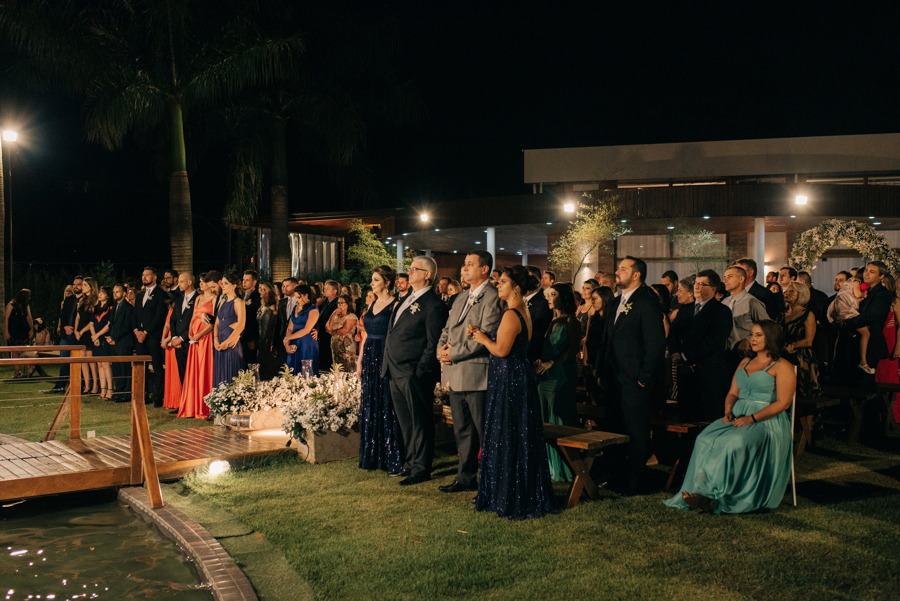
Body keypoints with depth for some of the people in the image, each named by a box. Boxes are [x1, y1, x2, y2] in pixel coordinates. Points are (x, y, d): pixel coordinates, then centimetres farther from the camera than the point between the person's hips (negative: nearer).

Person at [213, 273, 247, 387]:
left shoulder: (238, 302, -6)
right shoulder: (222, 302, 16)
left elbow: (241, 326, -15)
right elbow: (217, 323, 16)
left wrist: (226, 342, -17)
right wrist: (215, 339, -2)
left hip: (232, 344, -7)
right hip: (220, 345, 7)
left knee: (231, 376, -5)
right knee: (220, 376, 7)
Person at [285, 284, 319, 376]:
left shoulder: (313, 310, -5)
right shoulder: (295, 308, 16)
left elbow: (306, 330, -12)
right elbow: (290, 328, 12)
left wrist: (288, 338, -7)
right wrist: (287, 344, -3)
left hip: (308, 345, -6)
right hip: (294, 346, 6)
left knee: (306, 375, -7)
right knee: (293, 374, 3)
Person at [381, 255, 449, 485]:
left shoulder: (433, 306, -13)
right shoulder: (407, 299, 15)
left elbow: (433, 344, -15)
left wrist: (419, 372, -17)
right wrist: (388, 366, 15)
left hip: (414, 374, -9)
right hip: (396, 372, 9)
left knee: (420, 422, 2)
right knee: (405, 422, 17)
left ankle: (421, 469, 11)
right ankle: (410, 463, 28)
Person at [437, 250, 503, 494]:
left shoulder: (492, 297, -11)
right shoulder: (460, 299, 19)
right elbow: (447, 330, 22)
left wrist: (453, 353, -15)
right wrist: (441, 349, 1)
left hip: (478, 375, -9)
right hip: (456, 375, 9)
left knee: (485, 432, -1)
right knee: (462, 430, 16)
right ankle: (466, 477, 27)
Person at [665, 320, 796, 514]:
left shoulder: (782, 367, 1)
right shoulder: (745, 363, 23)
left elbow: (782, 403, -9)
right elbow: (733, 393, 20)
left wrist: (752, 418, -19)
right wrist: (728, 411, -2)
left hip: (767, 421, -6)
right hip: (738, 417, 6)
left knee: (734, 443, -35)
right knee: (706, 439, -24)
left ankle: (715, 496, -35)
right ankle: (702, 490, -33)